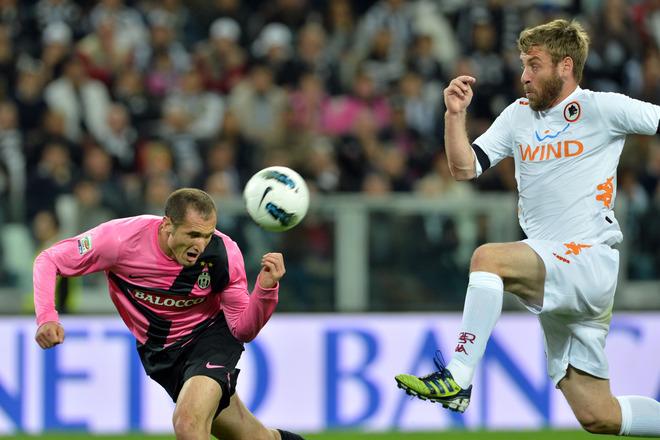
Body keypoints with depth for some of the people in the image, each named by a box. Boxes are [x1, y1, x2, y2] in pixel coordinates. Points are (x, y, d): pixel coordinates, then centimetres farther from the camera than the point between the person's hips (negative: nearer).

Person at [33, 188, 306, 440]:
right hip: (158, 351, 2)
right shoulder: (122, 238, -27)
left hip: (210, 336, -2)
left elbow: (243, 330, -15)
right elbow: (49, 261, -16)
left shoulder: (224, 254, -24)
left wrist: (265, 288, -33)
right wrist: (46, 318, -31)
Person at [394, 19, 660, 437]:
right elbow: (465, 168, 11)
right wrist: (456, 115, -2)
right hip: (552, 273, 7)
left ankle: (457, 380, -33)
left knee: (489, 257, -31)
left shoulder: (601, 109, -2)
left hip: (589, 260, -7)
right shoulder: (520, 115, 15)